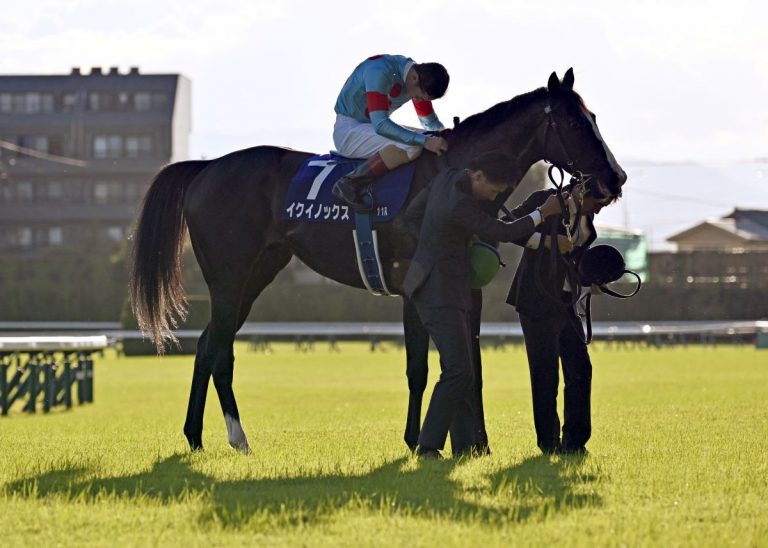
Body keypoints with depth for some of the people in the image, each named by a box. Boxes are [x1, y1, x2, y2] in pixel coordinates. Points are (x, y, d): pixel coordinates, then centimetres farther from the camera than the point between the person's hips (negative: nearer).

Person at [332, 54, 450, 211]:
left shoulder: (420, 81, -1)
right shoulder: (380, 73, -28)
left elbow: (430, 122, 12)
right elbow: (380, 125, -35)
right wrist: (424, 140, -37)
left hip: (370, 129, 9)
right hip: (348, 132, -9)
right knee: (411, 147, -27)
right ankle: (349, 184, -25)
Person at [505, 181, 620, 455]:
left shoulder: (585, 216, 10)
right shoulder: (545, 200, -11)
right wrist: (546, 240, -23)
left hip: (566, 302, 7)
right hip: (538, 301, -7)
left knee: (580, 369, 5)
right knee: (545, 374, -3)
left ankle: (574, 442, 12)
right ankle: (549, 443, 6)